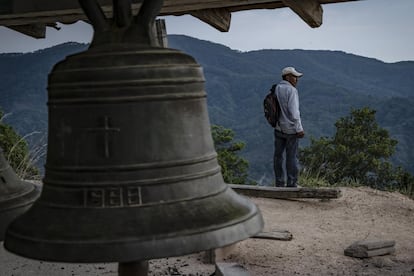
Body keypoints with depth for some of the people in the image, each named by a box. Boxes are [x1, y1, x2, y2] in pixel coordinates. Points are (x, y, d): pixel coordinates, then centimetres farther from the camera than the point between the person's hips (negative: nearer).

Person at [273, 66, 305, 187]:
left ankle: (279, 183, 17)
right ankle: (291, 184, 5)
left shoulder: (276, 89, 6)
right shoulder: (291, 90, -15)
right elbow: (294, 112, -19)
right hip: (291, 129, -7)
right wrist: (299, 129, -14)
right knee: (292, 156, 1)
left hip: (278, 128, 7)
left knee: (278, 155, 11)